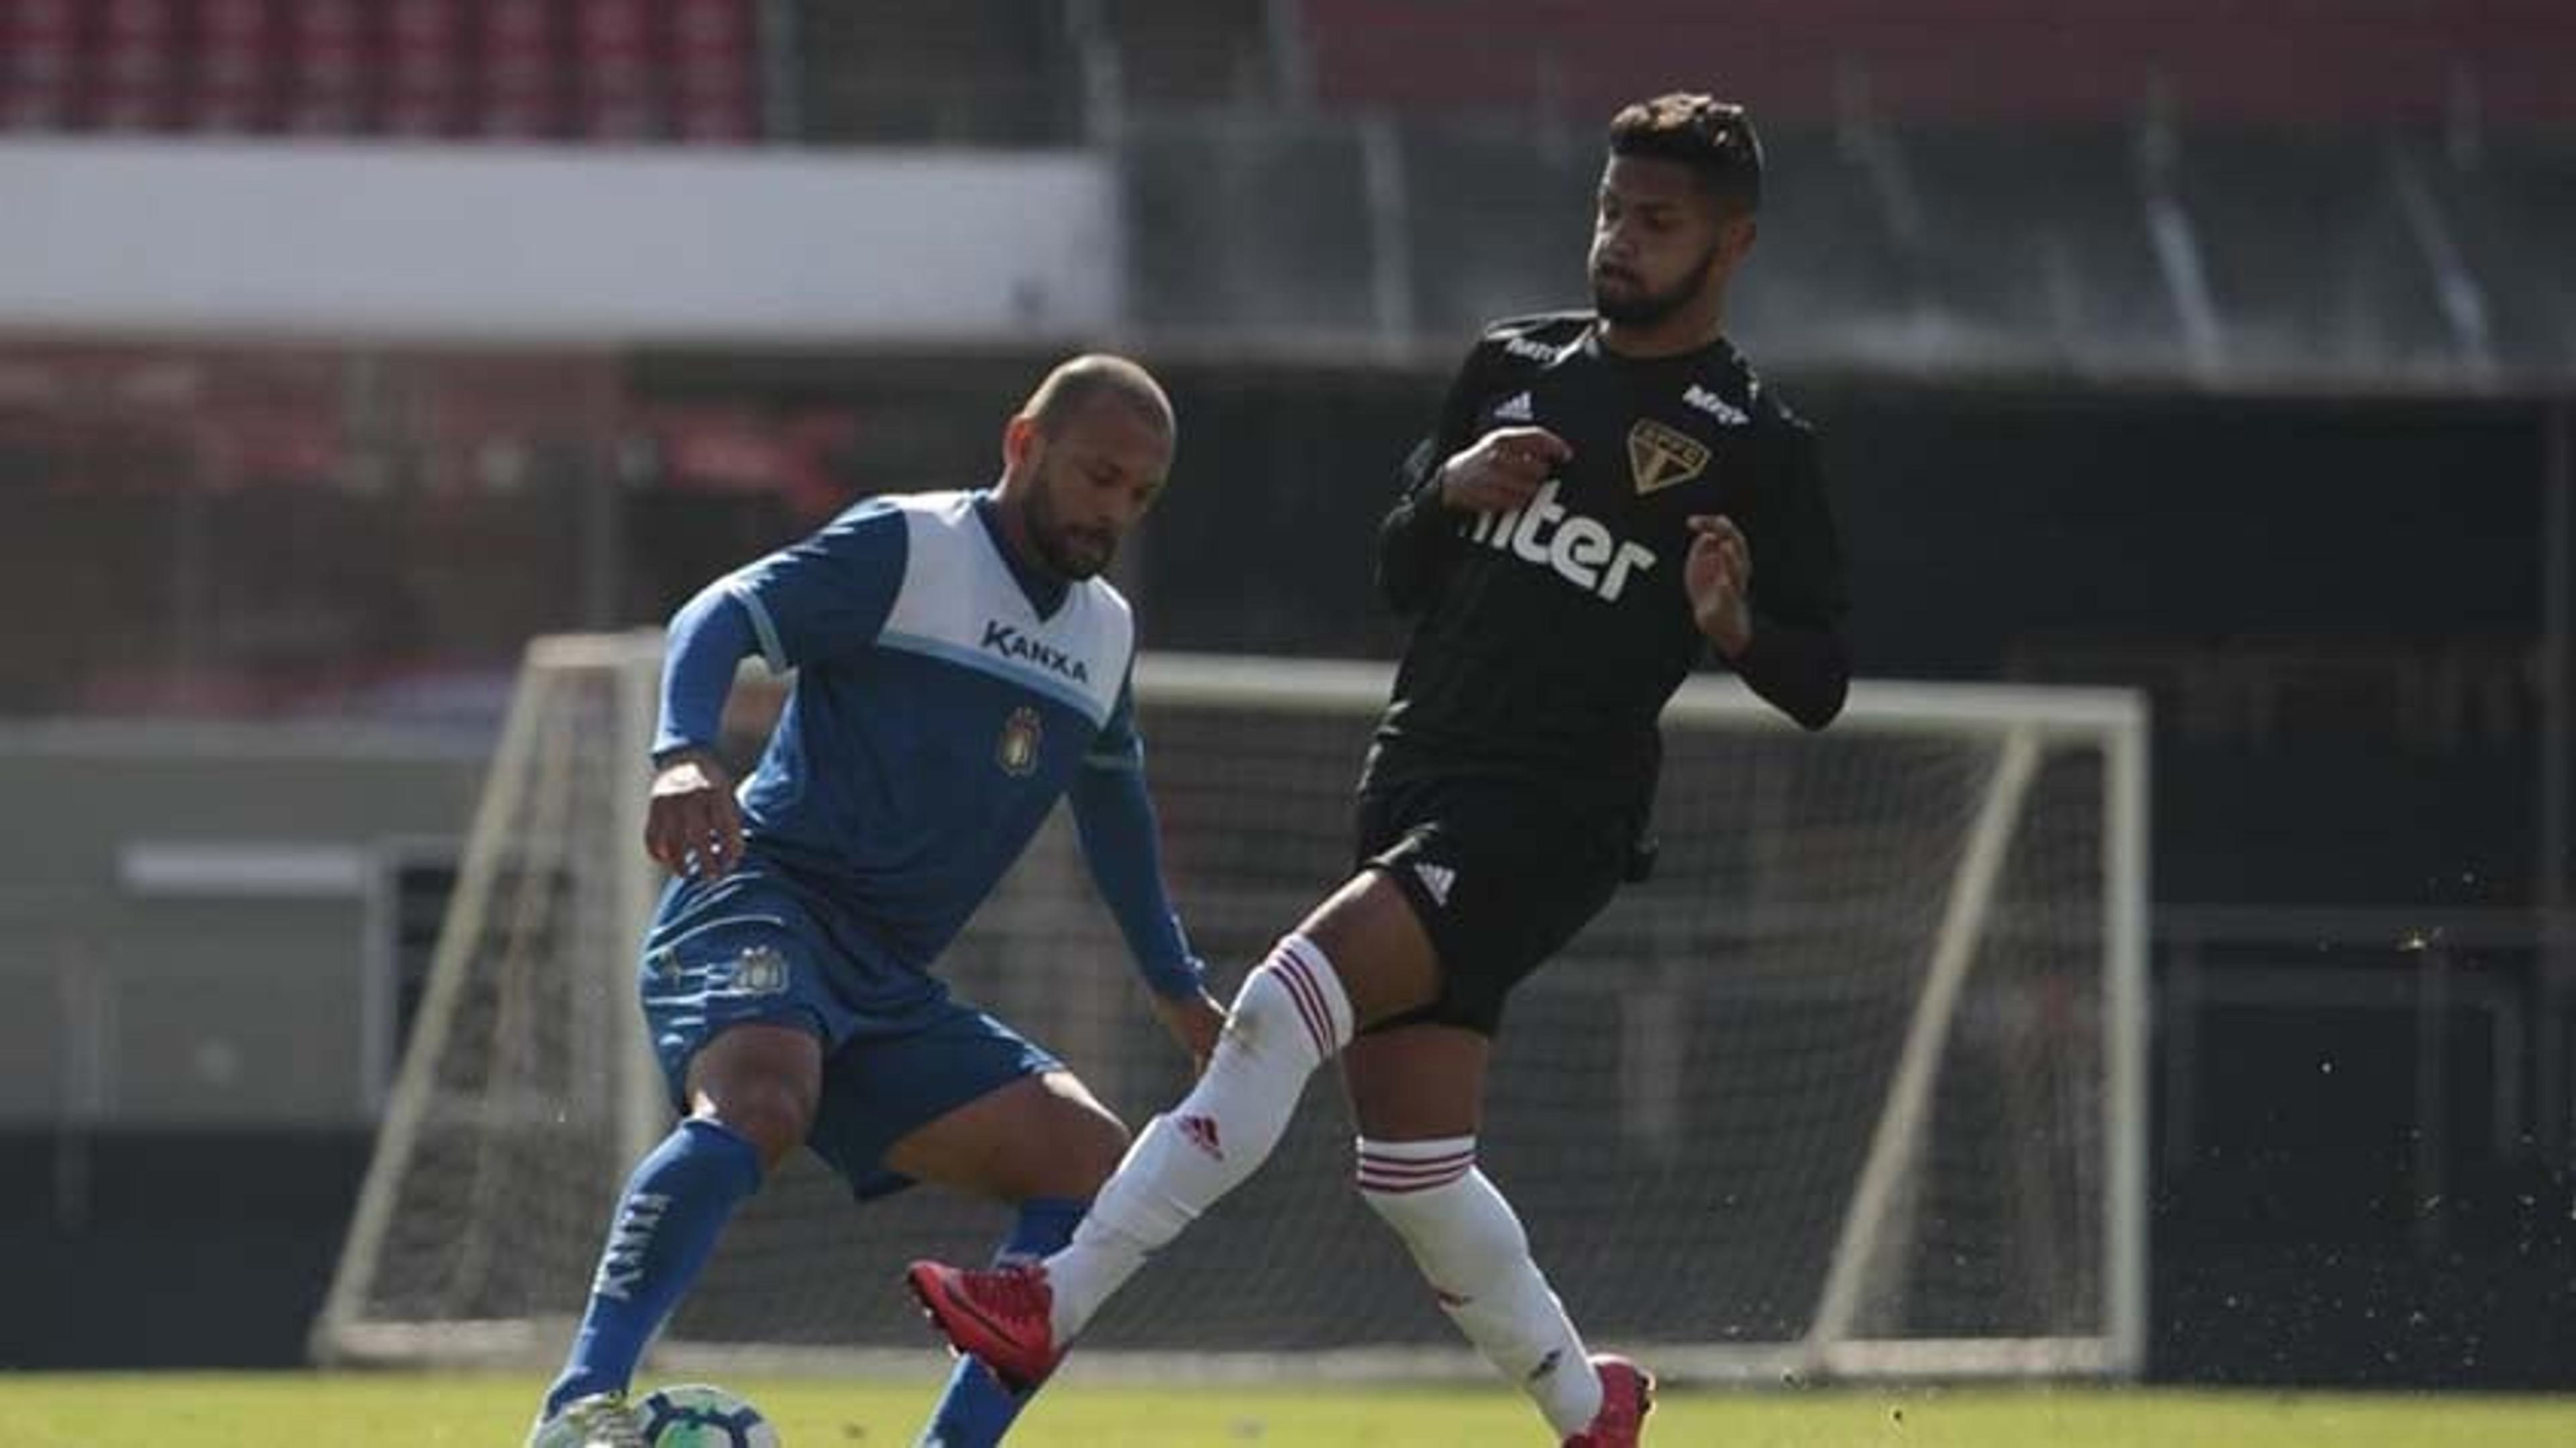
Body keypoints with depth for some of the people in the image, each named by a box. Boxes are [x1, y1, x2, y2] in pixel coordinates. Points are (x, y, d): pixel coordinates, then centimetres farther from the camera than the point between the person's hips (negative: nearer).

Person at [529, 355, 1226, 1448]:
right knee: (760, 1104, -38)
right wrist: (685, 754, -35)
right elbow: (722, 617, -15)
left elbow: (1114, 806, 36)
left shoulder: (1106, 634, 19)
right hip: (761, 903, -8)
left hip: (886, 988, 8)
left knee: (1093, 1161, -5)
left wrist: (1176, 987, 41)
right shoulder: (909, 549, -4)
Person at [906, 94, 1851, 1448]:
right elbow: (1400, 572, 20)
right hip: (1415, 783, 7)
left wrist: (1734, 624, -23)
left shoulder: (1756, 445, -3)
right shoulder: (1515, 365, 14)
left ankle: (1050, 1305, -26)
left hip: (1547, 819, -7)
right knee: (1412, 1168, 5)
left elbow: (1820, 686, -1)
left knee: (1285, 1005, -24)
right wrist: (1450, 491, -2)